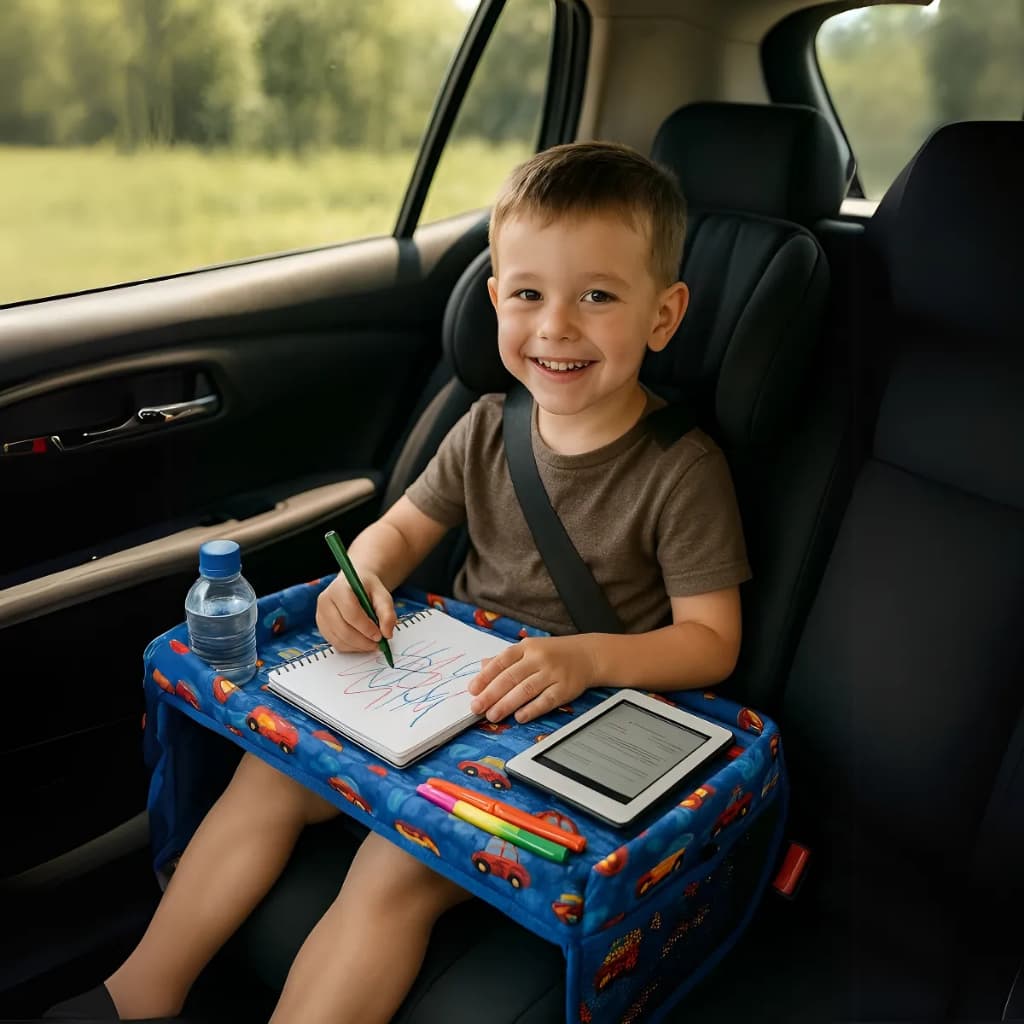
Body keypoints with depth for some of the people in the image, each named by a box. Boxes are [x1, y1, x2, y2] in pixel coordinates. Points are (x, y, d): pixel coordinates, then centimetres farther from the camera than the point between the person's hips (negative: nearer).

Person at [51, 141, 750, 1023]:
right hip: (445, 682, 6)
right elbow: (405, 526, 12)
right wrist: (364, 573, -12)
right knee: (267, 773, -3)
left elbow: (711, 641, -14)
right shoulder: (488, 429, 1)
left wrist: (586, 656, -32)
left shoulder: (682, 469, -15)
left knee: (398, 868, -24)